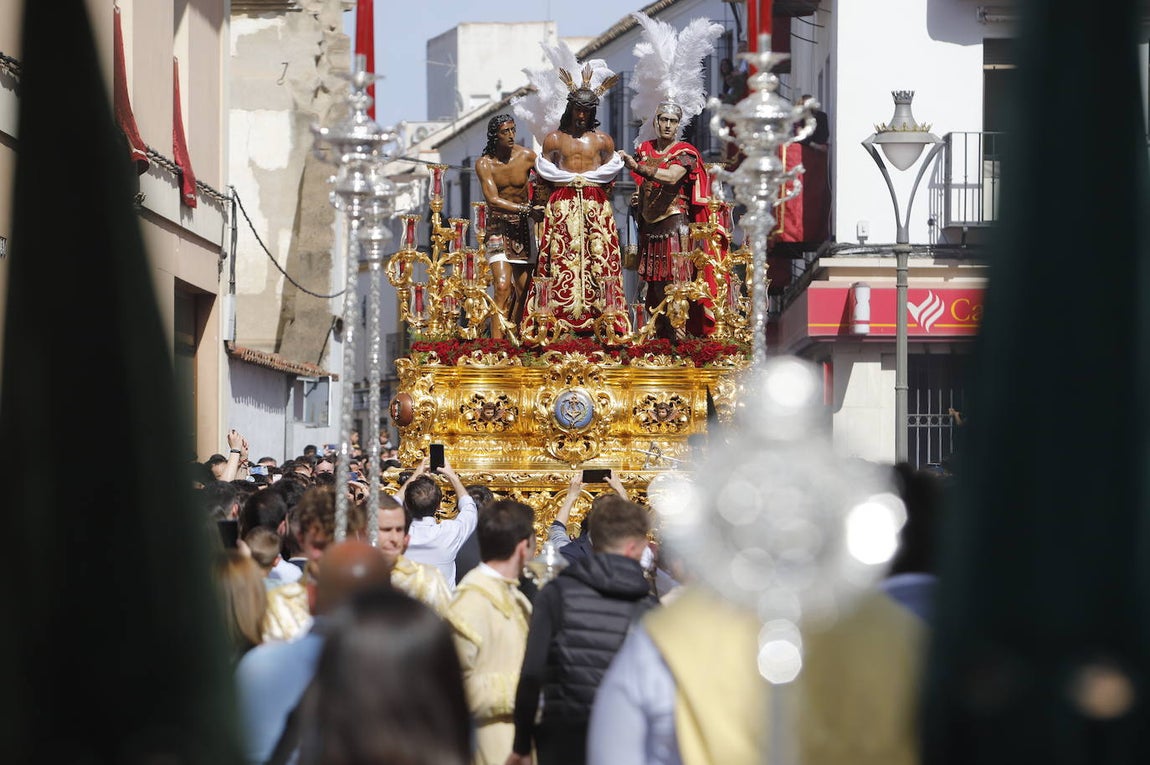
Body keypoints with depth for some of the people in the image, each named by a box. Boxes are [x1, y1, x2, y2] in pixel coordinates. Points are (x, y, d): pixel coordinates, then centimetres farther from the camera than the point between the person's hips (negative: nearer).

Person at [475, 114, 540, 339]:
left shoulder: (526, 156, -3)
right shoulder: (484, 164, -8)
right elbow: (493, 200, -18)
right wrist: (526, 209, -28)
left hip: (523, 227, 3)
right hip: (498, 227, -3)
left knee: (523, 289, 0)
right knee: (503, 286, -17)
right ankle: (497, 342, -22)